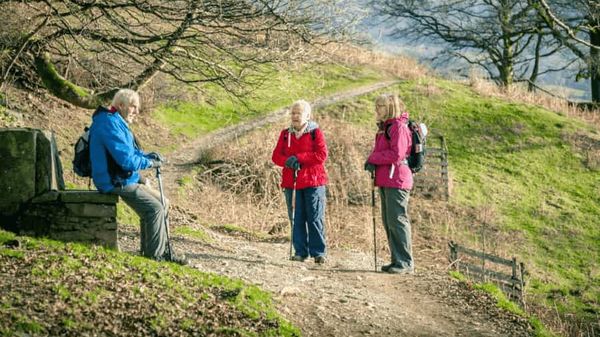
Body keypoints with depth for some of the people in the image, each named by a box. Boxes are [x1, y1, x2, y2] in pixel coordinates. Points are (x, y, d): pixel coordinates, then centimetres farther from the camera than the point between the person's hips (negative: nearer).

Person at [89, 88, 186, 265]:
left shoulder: (117, 122, 15)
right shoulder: (110, 124, -20)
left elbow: (130, 151, 23)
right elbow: (126, 160, -26)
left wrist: (149, 156, 4)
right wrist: (150, 163, -11)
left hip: (125, 179, 11)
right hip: (115, 182, -11)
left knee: (161, 202, 13)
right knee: (155, 208, -15)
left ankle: (163, 250, 18)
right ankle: (154, 255, -4)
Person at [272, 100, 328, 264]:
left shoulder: (315, 132, 1)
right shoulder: (285, 134, 12)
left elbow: (322, 155, -11)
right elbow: (276, 156, 7)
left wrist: (299, 158, -16)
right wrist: (288, 161, -15)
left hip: (313, 182, -3)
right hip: (291, 182, 4)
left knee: (315, 218, -3)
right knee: (296, 219, 4)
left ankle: (318, 252, 3)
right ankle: (301, 251, 11)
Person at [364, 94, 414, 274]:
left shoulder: (399, 127, -10)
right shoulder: (384, 127, 20)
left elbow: (397, 154, -19)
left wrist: (373, 159, -10)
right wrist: (372, 161, 1)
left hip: (396, 181, -10)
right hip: (385, 181, 10)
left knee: (397, 221, -10)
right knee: (388, 223, 11)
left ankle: (406, 263, -7)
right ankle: (397, 260, 17)